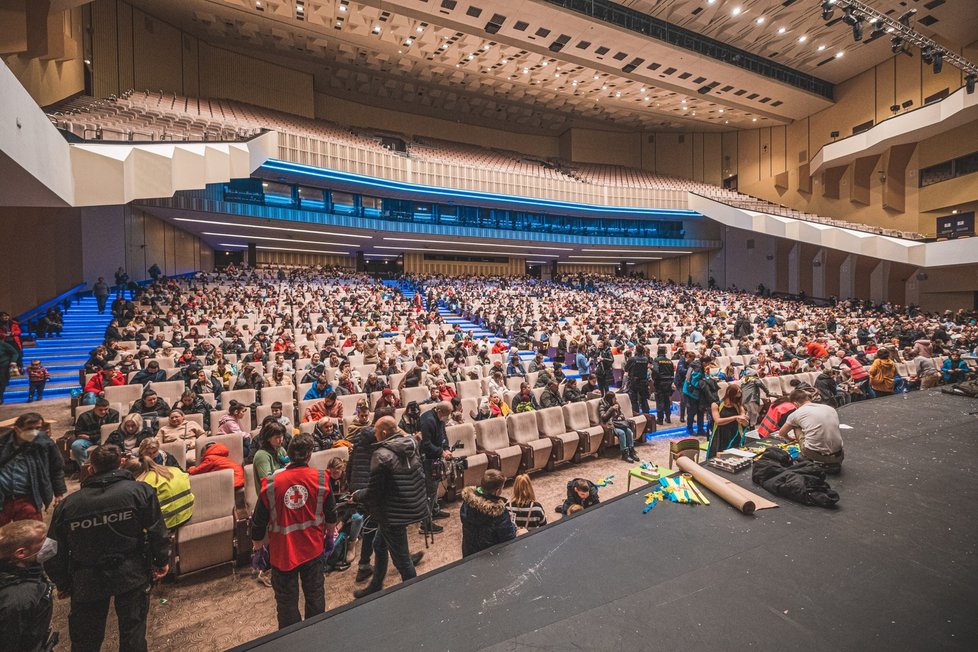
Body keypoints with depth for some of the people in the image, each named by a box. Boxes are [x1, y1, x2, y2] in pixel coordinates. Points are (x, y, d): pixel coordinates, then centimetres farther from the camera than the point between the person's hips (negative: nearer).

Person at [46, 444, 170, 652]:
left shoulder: (68, 504, -11)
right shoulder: (140, 491, -17)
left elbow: (56, 551, -1)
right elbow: (157, 530, -14)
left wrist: (62, 583, 16)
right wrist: (163, 560, 4)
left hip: (87, 580, 2)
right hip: (132, 573, -1)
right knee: (133, 629, 17)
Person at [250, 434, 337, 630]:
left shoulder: (271, 484, -16)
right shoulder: (321, 478, -15)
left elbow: (259, 521, -6)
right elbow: (331, 514, -3)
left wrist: (257, 546, 13)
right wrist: (330, 533, 17)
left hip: (283, 551, -1)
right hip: (313, 549, 1)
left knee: (286, 600, 18)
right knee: (315, 594, 21)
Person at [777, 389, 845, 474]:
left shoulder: (797, 413, 3)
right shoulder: (831, 408, 12)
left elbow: (782, 433, 20)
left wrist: (790, 437, 45)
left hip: (814, 455, -3)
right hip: (837, 456, 3)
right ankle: (833, 463, 18)